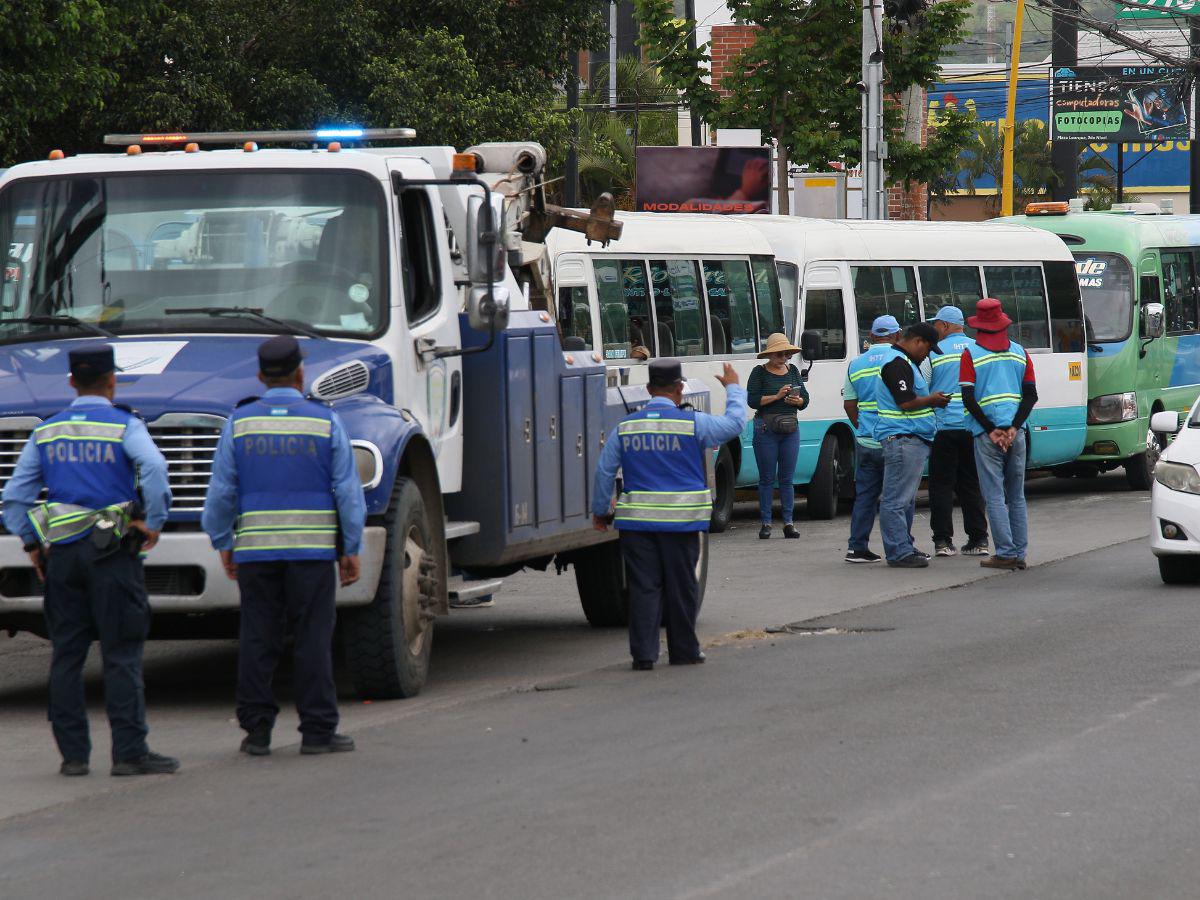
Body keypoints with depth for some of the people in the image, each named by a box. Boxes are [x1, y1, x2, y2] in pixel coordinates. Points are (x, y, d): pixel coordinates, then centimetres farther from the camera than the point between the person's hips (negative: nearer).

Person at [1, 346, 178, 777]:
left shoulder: (46, 432, 11)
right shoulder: (124, 425, -3)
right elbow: (153, 467, -22)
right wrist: (153, 522, -13)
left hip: (61, 551, 4)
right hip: (112, 550, -4)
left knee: (66, 654, 7)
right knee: (122, 654, -4)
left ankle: (73, 753, 7)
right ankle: (129, 751, -7)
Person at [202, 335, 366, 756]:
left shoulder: (239, 422, 2)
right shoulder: (326, 422, 0)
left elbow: (221, 492, 3)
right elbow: (349, 492, 0)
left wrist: (223, 543, 12)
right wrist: (351, 549, 5)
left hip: (254, 548, 2)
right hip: (314, 548, -1)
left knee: (257, 640, 5)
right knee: (313, 638, 1)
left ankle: (256, 729, 6)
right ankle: (317, 731, 2)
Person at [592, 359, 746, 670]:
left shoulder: (625, 427, 4)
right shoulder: (693, 423, -5)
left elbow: (605, 472, 6)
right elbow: (735, 423, 7)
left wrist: (600, 511, 17)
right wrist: (734, 388, 23)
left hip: (636, 521, 2)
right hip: (681, 520, -2)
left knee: (643, 587, 3)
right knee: (682, 586, 8)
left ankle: (643, 653, 0)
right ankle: (683, 650, 15)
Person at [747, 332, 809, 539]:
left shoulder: (793, 371, 13)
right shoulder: (759, 373, 0)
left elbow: (805, 399, 14)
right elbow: (752, 400, -9)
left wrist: (797, 400, -8)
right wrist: (777, 396, -16)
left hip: (790, 429, 4)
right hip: (766, 429, -4)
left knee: (787, 478, 4)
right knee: (767, 478, -1)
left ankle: (788, 522, 6)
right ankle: (765, 523, 2)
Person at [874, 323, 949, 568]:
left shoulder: (905, 363, 20)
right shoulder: (897, 364, -15)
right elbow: (906, 403, -21)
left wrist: (931, 401, 16)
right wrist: (932, 400, -7)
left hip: (913, 441, 12)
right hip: (903, 440, -12)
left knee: (907, 499, 17)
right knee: (897, 500, -9)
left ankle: (904, 547, 24)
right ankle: (899, 553, -10)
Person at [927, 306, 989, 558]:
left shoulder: (934, 353, -5)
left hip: (944, 426, -3)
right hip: (973, 427, 3)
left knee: (941, 485, 3)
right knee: (972, 485, 11)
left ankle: (943, 541, 0)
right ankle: (978, 540, 8)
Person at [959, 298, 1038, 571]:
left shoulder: (971, 354, -3)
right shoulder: (1019, 353, 9)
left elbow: (968, 398, -10)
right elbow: (1031, 395, 4)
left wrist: (991, 431, -8)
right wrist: (1013, 428, -3)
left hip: (987, 435, -4)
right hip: (1015, 433, 4)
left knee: (995, 496, -1)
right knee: (1016, 496, 12)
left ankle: (1006, 553, -6)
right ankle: (1019, 554, 11)